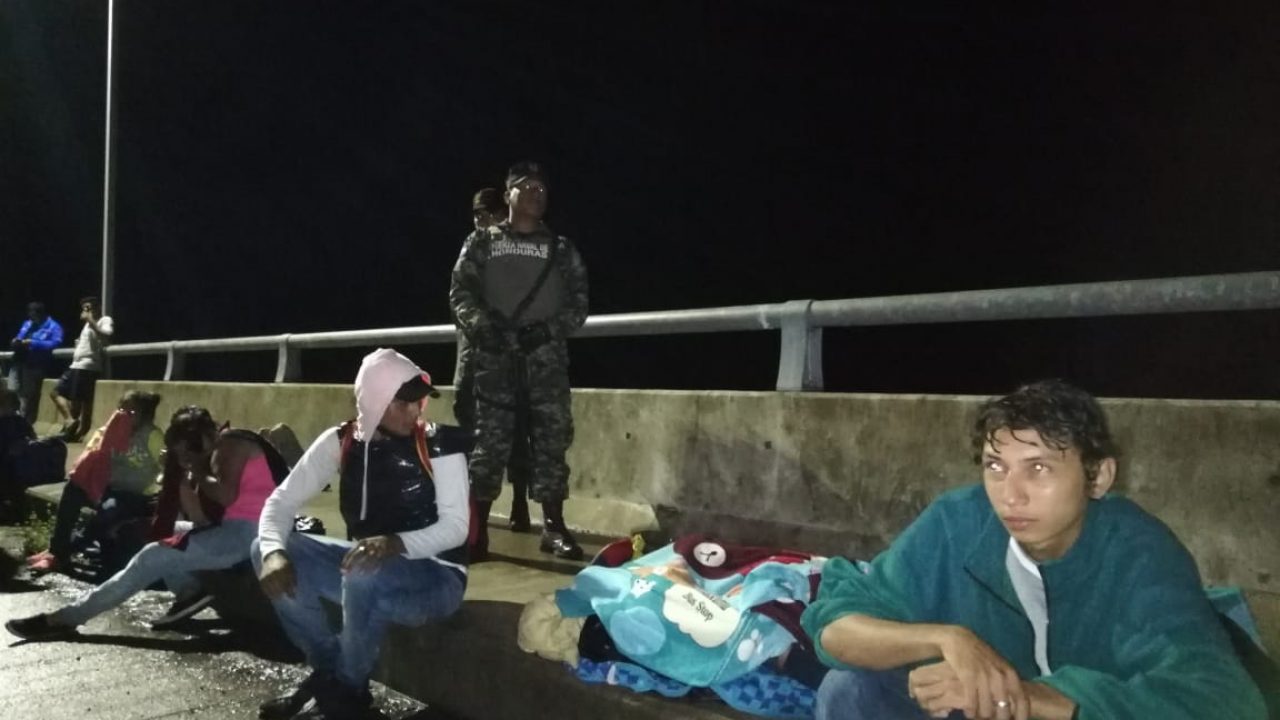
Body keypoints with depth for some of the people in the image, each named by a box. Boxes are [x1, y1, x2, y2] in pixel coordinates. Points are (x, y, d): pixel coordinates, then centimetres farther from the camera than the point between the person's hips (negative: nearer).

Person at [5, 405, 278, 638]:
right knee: (160, 532, 20)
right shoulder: (216, 454, 22)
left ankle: (66, 618, -9)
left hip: (247, 533, -10)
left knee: (154, 557, -13)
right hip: (233, 530, 10)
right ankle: (189, 592, -1)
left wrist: (198, 474, -7)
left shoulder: (229, 444, -4)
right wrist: (185, 475, 5)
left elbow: (227, 495, -23)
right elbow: (201, 518, 14)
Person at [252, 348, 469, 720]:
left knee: (364, 575, -36)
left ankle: (348, 690, -8)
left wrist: (397, 544, -39)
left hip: (436, 577, -5)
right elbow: (283, 499, -7)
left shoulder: (440, 445, -15)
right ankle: (327, 671, 1)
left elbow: (455, 527, -19)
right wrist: (274, 552, -28)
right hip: (366, 565, 5)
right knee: (267, 552, -12)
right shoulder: (342, 441, -3)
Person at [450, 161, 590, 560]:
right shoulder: (482, 242, 14)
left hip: (547, 355, 1)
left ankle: (553, 526, 4)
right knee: (490, 438, -3)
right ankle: (476, 528, 3)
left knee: (551, 437, -3)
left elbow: (579, 302, 10)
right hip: (495, 355, -1)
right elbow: (459, 292, 6)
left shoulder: (561, 249, 16)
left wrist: (550, 328, -8)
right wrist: (480, 324, -13)